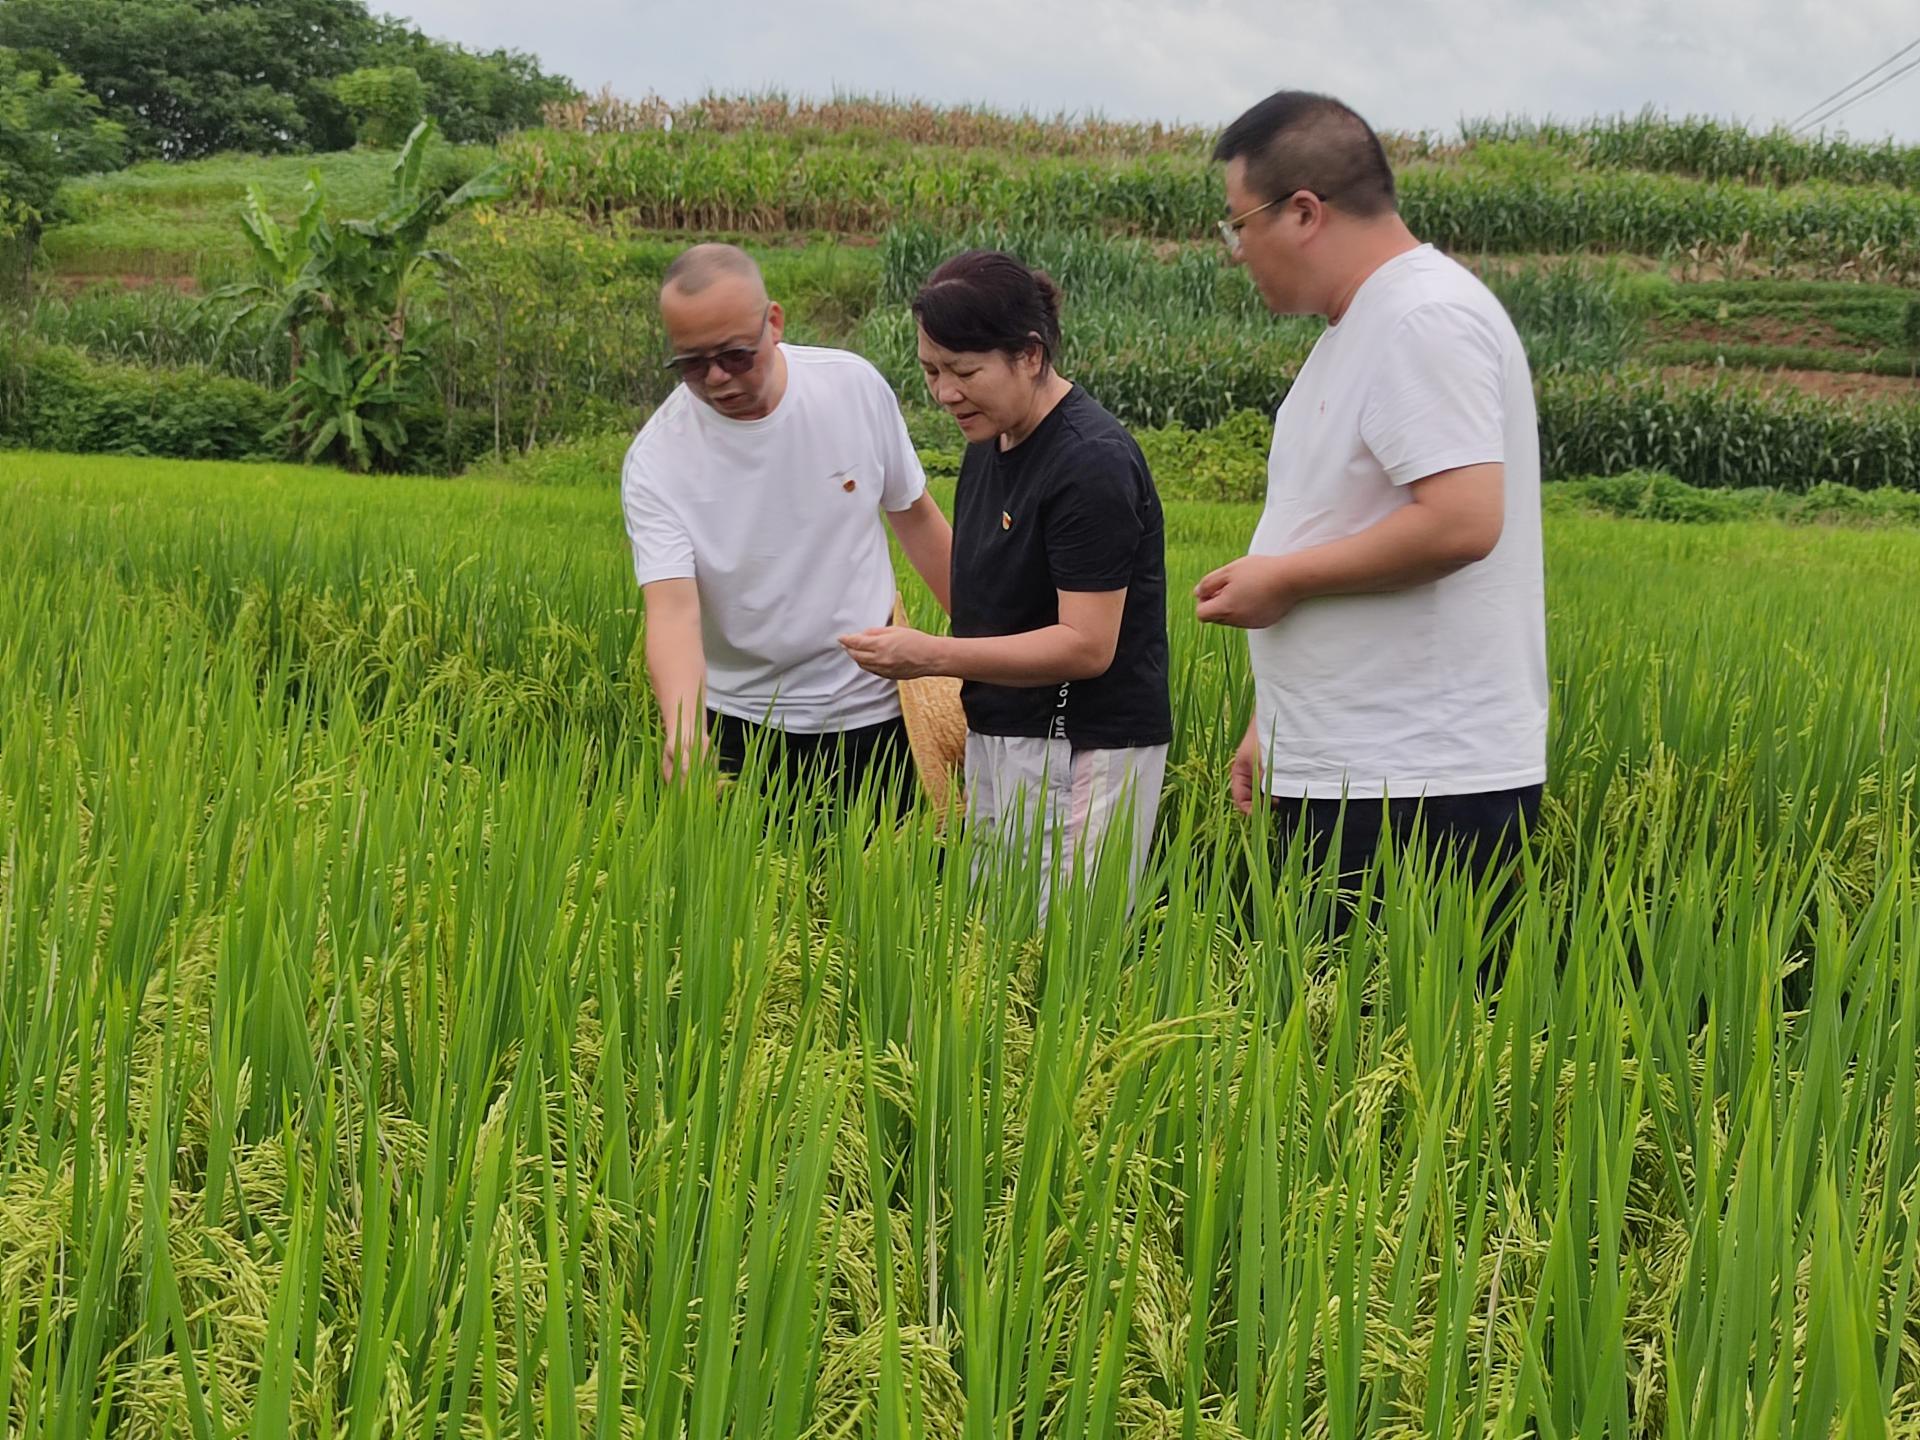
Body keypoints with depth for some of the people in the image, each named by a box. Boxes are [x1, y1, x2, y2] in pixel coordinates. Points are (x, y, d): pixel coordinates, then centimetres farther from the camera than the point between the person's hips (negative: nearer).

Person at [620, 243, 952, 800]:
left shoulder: (856, 386, -7)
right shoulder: (656, 461, -14)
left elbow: (915, 516, 7)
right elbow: (673, 609, -24)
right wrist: (683, 727, -41)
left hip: (868, 713, 2)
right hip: (735, 722, -1)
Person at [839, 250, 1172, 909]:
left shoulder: (1093, 462, -17)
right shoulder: (988, 445, 11)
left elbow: (1088, 645, -20)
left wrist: (934, 656, -24)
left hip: (1083, 755, -8)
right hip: (998, 742, 9)